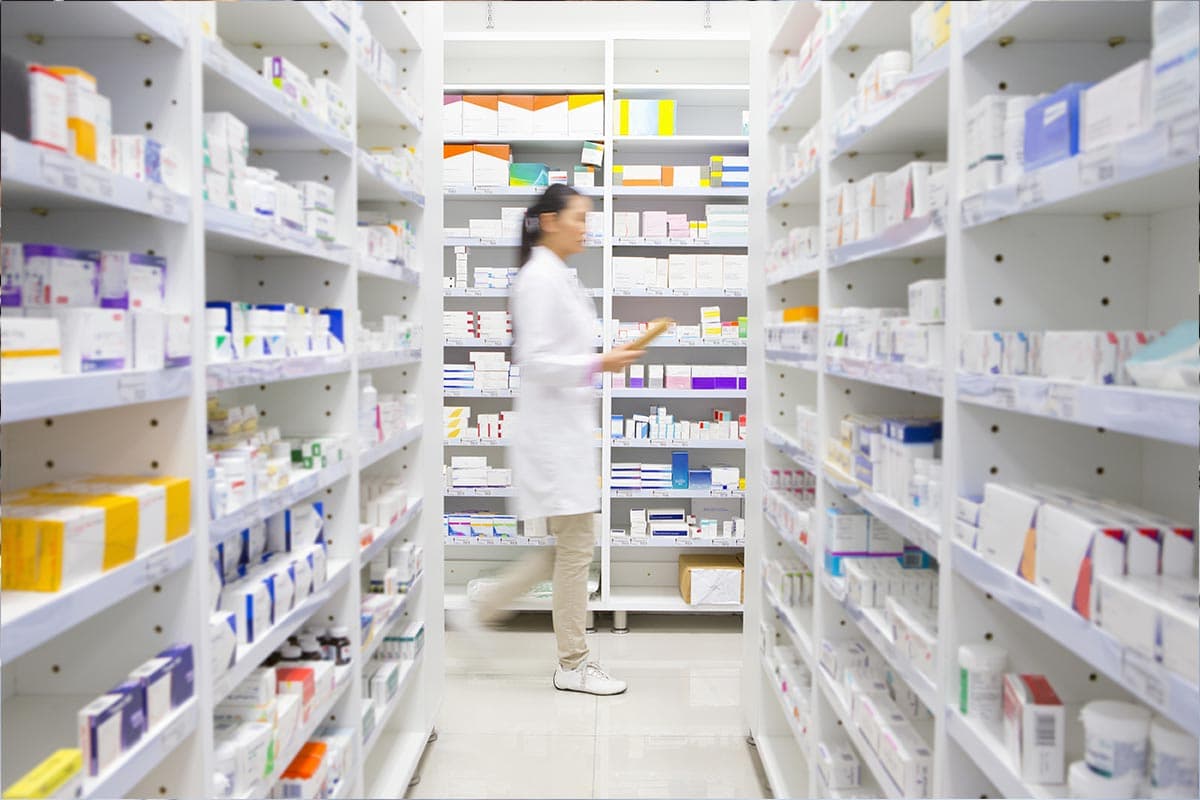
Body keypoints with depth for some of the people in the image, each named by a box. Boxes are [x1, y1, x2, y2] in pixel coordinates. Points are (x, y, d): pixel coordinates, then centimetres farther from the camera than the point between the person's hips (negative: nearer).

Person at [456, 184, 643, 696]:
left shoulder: (557, 277, 16)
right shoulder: (539, 278, -14)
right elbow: (535, 360, -20)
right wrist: (599, 364, -22)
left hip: (568, 428, 10)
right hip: (553, 428, -10)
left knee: (568, 547, 15)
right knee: (575, 547, -1)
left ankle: (484, 610, 26)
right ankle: (573, 666, 13)